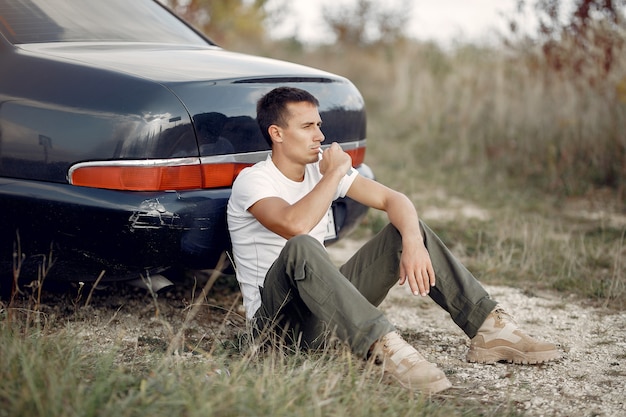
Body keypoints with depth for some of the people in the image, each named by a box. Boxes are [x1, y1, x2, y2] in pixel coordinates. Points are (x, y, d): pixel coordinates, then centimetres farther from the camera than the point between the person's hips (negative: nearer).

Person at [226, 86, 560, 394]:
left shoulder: (321, 166, 6)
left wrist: (413, 243, -21)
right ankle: (385, 348, -48)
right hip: (277, 316, -7)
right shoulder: (252, 182, -14)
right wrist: (335, 173, -22)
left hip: (325, 307, 7)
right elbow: (295, 225, -36)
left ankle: (490, 330, -10)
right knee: (300, 248, -38)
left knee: (408, 227, -2)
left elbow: (393, 199, 0)